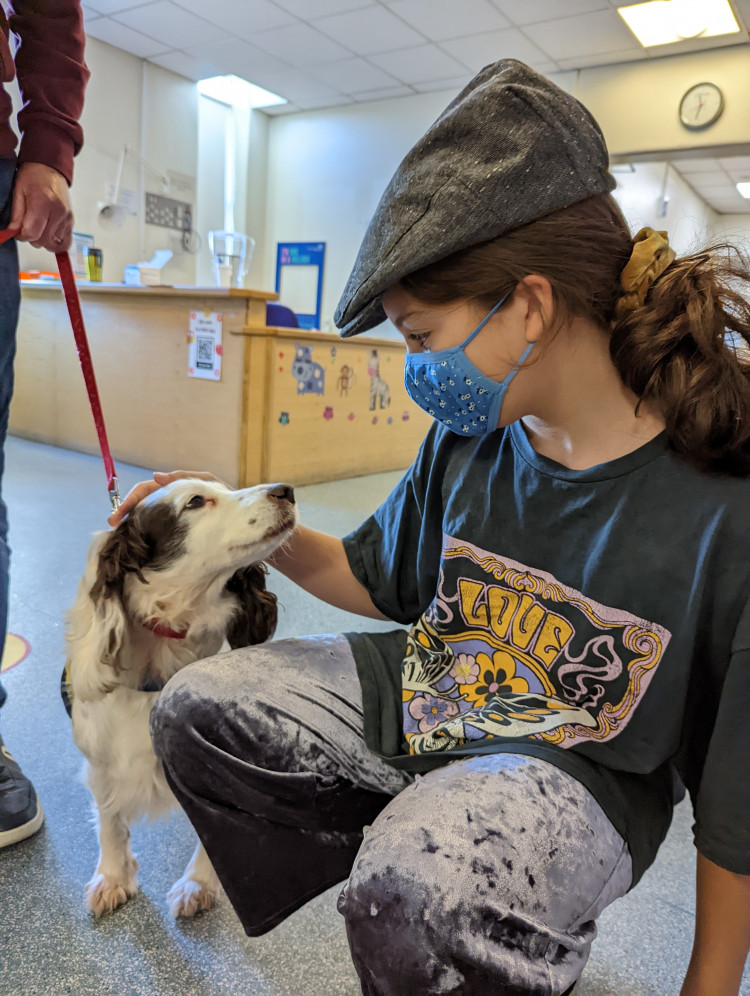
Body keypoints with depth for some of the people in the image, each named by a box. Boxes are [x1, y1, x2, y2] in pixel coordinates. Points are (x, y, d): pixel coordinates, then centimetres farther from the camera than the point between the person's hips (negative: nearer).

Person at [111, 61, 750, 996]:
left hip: (578, 765, -5)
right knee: (193, 709, -3)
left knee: (416, 891, -35)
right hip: (421, 694, 6)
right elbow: (377, 576, 10)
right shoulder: (467, 438, -5)